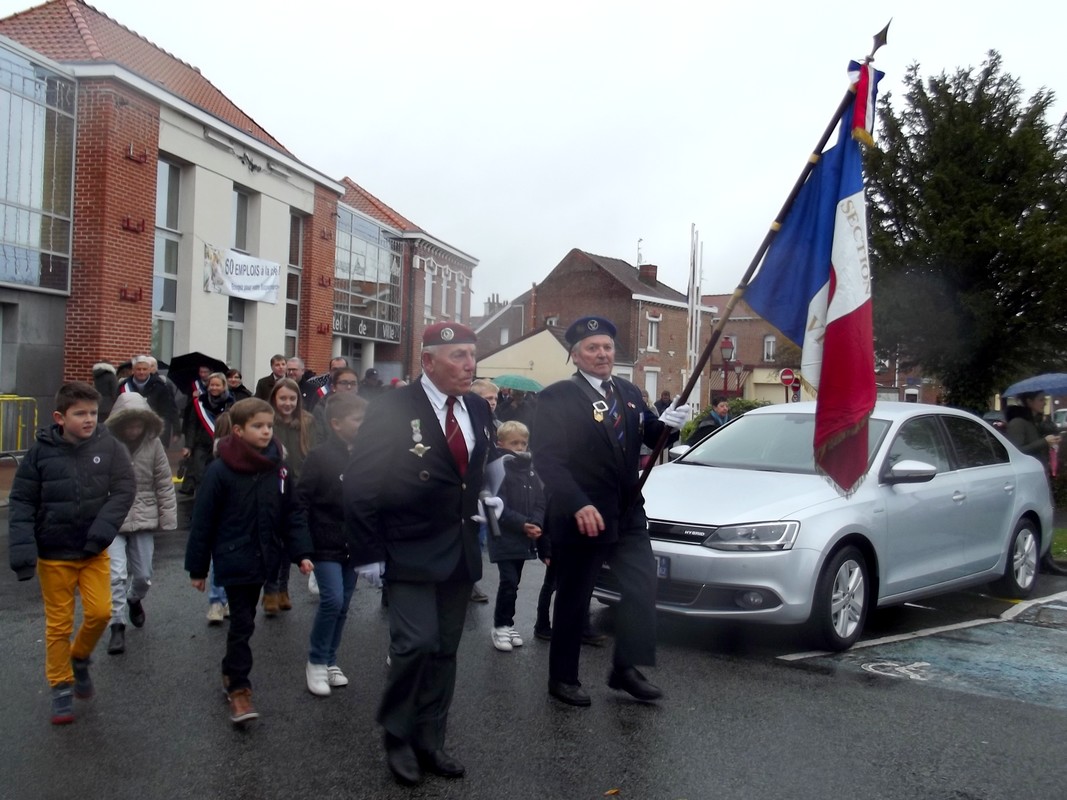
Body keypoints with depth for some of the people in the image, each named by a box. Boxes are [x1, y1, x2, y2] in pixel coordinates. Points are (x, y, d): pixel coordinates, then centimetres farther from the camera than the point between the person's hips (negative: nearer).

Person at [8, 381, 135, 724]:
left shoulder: (108, 446, -9)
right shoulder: (41, 452, -10)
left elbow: (124, 489, -9)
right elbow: (21, 502, -7)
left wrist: (103, 529, -22)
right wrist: (22, 549, -17)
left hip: (95, 551, 1)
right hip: (53, 554, -1)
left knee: (100, 611, -6)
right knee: (58, 624, 7)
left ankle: (80, 659, 25)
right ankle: (61, 689, 24)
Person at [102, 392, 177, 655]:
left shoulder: (153, 444, -5)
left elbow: (164, 484, 0)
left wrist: (168, 518, -1)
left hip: (143, 518, 2)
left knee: (143, 574, 11)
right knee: (117, 574, -11)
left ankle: (135, 599, 44)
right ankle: (117, 626, 3)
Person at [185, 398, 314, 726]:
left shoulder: (279, 468, 1)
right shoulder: (220, 471, -14)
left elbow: (292, 514, 5)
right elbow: (202, 521, -9)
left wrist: (301, 553, -5)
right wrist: (197, 568, -5)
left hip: (263, 559, 5)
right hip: (233, 560, -5)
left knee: (244, 619, 19)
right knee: (242, 623, -4)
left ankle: (231, 671, 36)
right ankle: (239, 688, 7)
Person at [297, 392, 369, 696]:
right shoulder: (320, 456, -12)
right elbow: (302, 500, -11)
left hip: (354, 545, 5)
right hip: (326, 545, -5)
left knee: (342, 606, 11)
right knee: (332, 600, -13)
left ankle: (330, 661, 26)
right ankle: (316, 662, 6)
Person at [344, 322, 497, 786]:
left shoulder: (478, 409, 5)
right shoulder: (392, 411, -13)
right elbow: (359, 485, -10)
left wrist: (483, 503, 7)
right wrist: (369, 553, -10)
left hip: (461, 553, 6)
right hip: (410, 553, -5)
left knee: (444, 652, 11)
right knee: (416, 644, -11)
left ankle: (429, 742, 27)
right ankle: (397, 738, 14)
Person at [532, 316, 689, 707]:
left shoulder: (629, 392, 9)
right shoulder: (558, 397, -12)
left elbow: (649, 439, 14)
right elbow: (546, 458, -19)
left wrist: (666, 423, -10)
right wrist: (578, 506, -28)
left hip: (628, 514, 6)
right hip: (579, 517, -6)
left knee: (642, 587, 5)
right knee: (573, 600, 6)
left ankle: (626, 667, 19)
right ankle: (562, 678, 22)